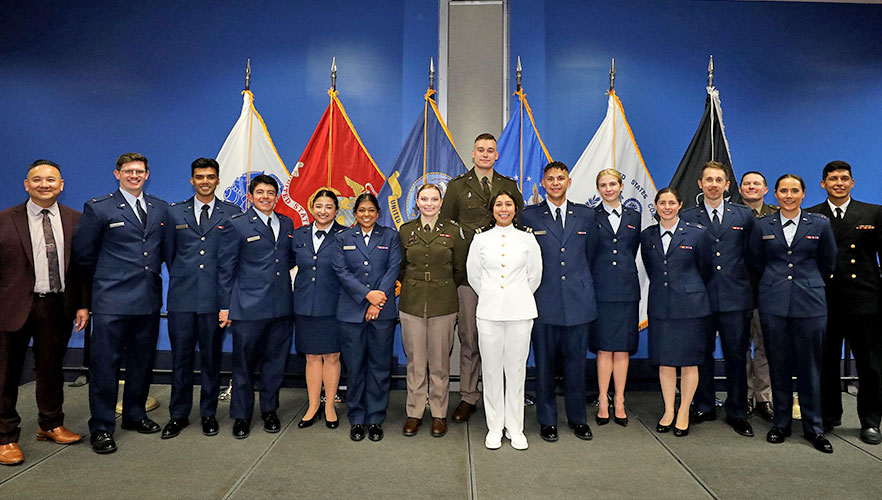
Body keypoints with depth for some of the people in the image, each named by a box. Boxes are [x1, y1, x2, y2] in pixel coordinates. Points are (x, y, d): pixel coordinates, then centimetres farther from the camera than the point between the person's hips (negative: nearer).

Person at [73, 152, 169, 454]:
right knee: (105, 364, 1)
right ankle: (101, 428, 13)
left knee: (142, 362, 14)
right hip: (112, 301, -4)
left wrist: (151, 273, 9)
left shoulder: (160, 209, 10)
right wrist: (106, 278, 6)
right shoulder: (98, 208, -2)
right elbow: (83, 253, 1)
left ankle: (135, 416, 30)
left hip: (149, 299, 5)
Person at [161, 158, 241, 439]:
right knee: (181, 357, 7)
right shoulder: (175, 213, 10)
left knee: (211, 357, 7)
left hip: (215, 297, -1)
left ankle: (208, 414, 21)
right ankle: (178, 415, 21)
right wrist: (181, 278, 12)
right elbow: (169, 253, 15)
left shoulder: (232, 214, 4)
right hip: (182, 298, 2)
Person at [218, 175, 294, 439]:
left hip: (281, 307, 4)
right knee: (244, 363, 7)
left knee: (275, 361, 12)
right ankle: (241, 416, 23)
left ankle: (269, 411, 29)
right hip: (248, 307, -4)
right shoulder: (237, 225, -1)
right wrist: (225, 305, -3)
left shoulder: (287, 224, 12)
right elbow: (225, 268, -1)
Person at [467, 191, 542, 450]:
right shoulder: (481, 239, 6)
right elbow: (473, 274, 12)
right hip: (489, 312, 0)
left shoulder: (527, 239, 6)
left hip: (519, 312, 0)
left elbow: (535, 275, 11)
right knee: (492, 370, 4)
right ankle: (494, 427, 17)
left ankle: (515, 428, 17)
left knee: (516, 369, 4)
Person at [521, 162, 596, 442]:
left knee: (576, 362, 10)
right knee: (545, 363, 7)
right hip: (544, 302, -1)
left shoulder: (586, 216, 9)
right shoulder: (529, 216, 3)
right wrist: (530, 292, 3)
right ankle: (547, 420, 21)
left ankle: (578, 418, 26)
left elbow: (591, 255, 14)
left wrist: (584, 286, 12)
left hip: (578, 302, 2)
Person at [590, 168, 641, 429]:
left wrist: (624, 272, 8)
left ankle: (619, 402, 15)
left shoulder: (634, 217, 11)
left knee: (623, 348, 6)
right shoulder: (590, 217, 2)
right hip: (601, 290, -2)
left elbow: (633, 251, 15)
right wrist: (594, 279, -2)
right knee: (604, 348, 1)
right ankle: (603, 402, 10)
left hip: (626, 290, 2)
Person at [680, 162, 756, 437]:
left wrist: (749, 287, 5)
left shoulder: (744, 215, 9)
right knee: (702, 354, 8)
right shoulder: (686, 217, 5)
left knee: (736, 355, 5)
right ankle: (704, 407, 23)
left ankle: (737, 412, 19)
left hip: (735, 298, 1)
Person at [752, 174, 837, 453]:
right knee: (778, 365, 7)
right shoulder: (763, 226, 5)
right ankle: (781, 423, 19)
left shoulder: (820, 225, 4)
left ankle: (813, 427, 18)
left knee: (809, 366, 5)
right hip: (774, 303, 1)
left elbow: (828, 263, 14)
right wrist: (775, 283, 13)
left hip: (810, 303, 0)